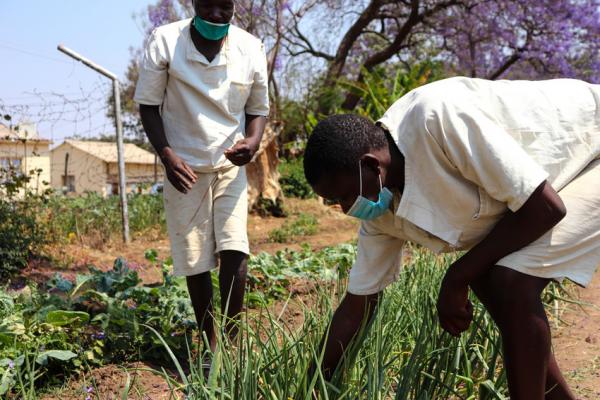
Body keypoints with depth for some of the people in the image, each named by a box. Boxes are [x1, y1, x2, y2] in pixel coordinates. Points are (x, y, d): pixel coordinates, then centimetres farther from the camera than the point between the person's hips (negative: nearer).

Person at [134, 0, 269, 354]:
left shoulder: (251, 49, -8)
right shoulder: (165, 41, -12)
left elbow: (258, 109, 4)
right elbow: (148, 105, -5)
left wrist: (253, 142, -17)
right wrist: (166, 154, -19)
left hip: (230, 165, 1)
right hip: (184, 167, -1)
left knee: (234, 250, -14)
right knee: (194, 259, 3)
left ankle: (233, 339, 0)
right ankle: (210, 341, 20)